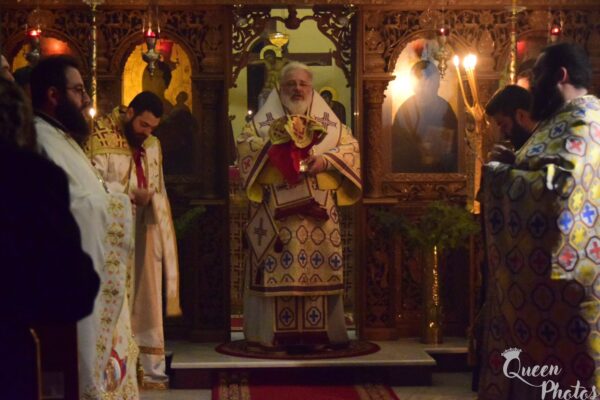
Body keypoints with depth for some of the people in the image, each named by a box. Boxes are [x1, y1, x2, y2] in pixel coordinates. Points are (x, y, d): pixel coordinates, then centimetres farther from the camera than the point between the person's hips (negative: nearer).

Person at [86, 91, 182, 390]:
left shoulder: (152, 145, 14)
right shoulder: (101, 139, -7)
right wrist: (130, 193, -20)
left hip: (144, 235, 6)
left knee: (147, 303, 8)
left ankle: (151, 369, 13)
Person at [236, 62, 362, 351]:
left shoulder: (327, 118, 15)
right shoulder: (267, 116, 11)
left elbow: (351, 146, 6)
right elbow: (244, 142, -2)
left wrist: (326, 160, -10)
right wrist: (274, 146, -16)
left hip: (317, 207, 2)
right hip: (276, 208, -2)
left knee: (319, 266, -2)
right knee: (279, 268, -6)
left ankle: (317, 332, 3)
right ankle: (280, 334, -4)